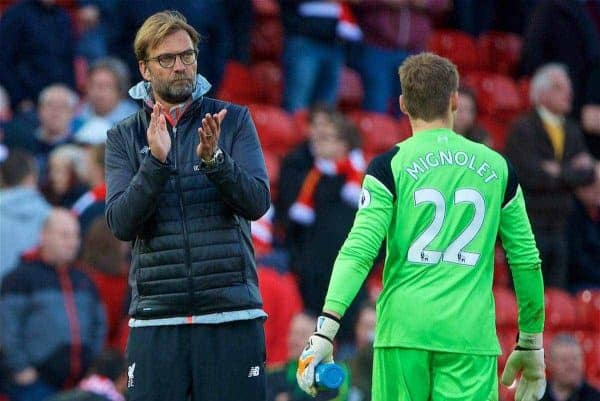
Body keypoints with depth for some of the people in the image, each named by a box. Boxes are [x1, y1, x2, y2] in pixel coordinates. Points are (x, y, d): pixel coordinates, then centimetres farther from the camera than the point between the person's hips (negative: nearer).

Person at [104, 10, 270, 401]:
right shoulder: (124, 137, 9)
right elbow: (121, 223, -4)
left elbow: (257, 202, -4)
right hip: (155, 319, 1)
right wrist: (155, 162, -18)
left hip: (231, 314, -1)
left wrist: (214, 159, -21)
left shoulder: (233, 121, 7)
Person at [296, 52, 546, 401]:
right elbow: (526, 260, 12)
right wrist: (531, 343, 22)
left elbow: (359, 251, -9)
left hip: (403, 333, -1)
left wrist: (326, 329, -13)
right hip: (471, 337, 1)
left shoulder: (390, 166, 1)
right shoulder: (497, 168, 9)